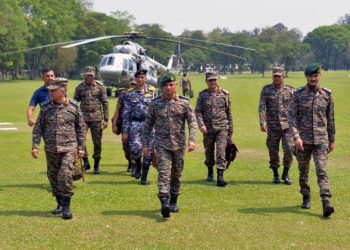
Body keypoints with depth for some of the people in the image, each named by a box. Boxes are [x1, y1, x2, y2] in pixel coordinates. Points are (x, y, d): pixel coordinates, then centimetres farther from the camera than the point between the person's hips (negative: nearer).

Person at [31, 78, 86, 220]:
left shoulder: (74, 107, -2)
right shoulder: (46, 108, 3)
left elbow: (81, 128, 5)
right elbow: (38, 128, 7)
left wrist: (81, 147, 4)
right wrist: (35, 146, -1)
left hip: (68, 148, -3)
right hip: (51, 149, 3)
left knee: (65, 176, -15)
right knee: (53, 177, 10)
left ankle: (66, 206, -4)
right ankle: (60, 204, 26)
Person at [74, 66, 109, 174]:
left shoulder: (100, 87, 4)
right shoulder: (80, 87, 6)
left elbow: (105, 103, 5)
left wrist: (106, 119, 0)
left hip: (96, 118, 0)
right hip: (83, 117, 0)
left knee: (97, 142, 3)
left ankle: (96, 165, 15)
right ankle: (85, 162, 3)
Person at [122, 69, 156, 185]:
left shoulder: (152, 93, 7)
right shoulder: (130, 95, 8)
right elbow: (126, 113, 7)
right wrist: (125, 131, 2)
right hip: (135, 124, 0)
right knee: (135, 148, -15)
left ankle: (144, 176, 10)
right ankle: (137, 165, 17)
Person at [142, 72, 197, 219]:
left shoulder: (184, 103, 2)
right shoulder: (155, 104, 4)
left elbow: (192, 121, -2)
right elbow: (148, 125, 8)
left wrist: (192, 139, -16)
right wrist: (145, 144, 3)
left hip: (179, 144, 1)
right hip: (162, 144, -1)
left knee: (176, 174, 11)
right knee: (164, 172, -15)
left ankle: (173, 202, 27)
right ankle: (164, 203, -26)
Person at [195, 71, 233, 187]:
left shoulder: (224, 94, 5)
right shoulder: (202, 95, 5)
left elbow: (229, 113, 11)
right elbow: (198, 111, -1)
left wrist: (230, 130, 12)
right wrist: (201, 124, -17)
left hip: (222, 128, -1)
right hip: (208, 129, 1)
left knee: (221, 152, -13)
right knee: (209, 152, 13)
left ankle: (220, 177, -15)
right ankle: (210, 173, 36)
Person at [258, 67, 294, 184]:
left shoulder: (290, 90, 5)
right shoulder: (266, 89, 5)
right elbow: (261, 107, -1)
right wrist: (262, 122, -12)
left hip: (287, 125, 0)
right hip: (272, 126, 1)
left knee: (288, 149, -8)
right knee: (273, 151, 5)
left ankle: (286, 174, 8)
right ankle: (275, 175, 19)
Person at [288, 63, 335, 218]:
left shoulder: (327, 94, 4)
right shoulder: (298, 94, 0)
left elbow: (330, 119, 11)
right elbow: (291, 116, -6)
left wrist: (332, 140, 13)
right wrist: (296, 136, -18)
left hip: (321, 139, -1)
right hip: (303, 140, 1)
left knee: (321, 170, -12)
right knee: (303, 172, 12)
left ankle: (326, 203, -21)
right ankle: (306, 198, 31)